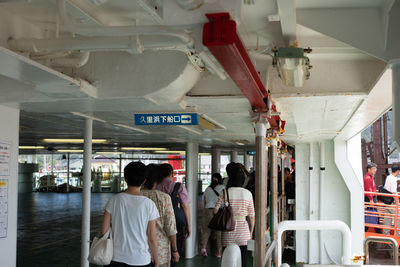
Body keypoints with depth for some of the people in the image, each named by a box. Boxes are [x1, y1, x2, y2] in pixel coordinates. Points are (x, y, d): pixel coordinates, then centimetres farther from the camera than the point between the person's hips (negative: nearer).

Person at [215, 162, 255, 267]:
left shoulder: (225, 193, -4)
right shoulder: (248, 193, 0)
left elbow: (215, 211, -10)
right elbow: (252, 216, 3)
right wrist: (251, 232, 14)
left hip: (228, 232, -1)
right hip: (243, 229, 1)